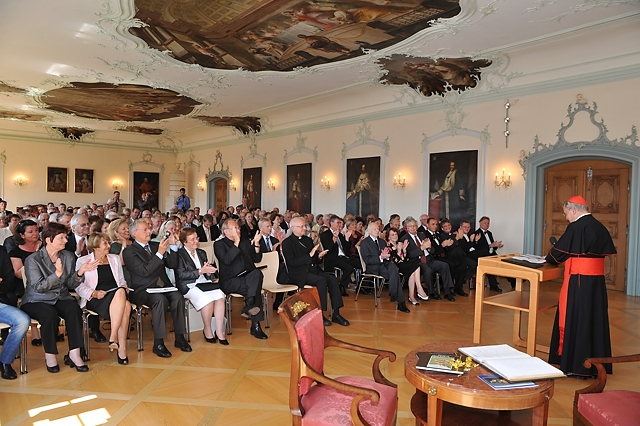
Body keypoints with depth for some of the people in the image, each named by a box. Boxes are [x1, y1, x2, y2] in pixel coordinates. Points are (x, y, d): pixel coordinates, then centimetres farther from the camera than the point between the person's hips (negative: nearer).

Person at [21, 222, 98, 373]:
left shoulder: (68, 257, 4)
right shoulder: (33, 260, -9)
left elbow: (71, 285, 2)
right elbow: (38, 287, -17)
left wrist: (80, 272, -16)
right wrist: (57, 274, -30)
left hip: (61, 298, 4)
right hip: (36, 301, -3)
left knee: (74, 310, -29)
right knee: (49, 314, -35)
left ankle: (74, 354, -23)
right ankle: (50, 355, -16)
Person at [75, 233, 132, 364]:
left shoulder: (115, 258, 23)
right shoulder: (83, 261, 10)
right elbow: (78, 286, 2)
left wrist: (124, 288, 1)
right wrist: (94, 293, -15)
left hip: (117, 295, 4)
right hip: (95, 300, -4)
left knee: (123, 298, -37)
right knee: (125, 305, -37)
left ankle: (113, 337, -34)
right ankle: (121, 348, -33)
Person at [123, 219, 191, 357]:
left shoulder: (155, 245, 15)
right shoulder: (129, 251, -2)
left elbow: (173, 265, 10)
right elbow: (144, 271, -16)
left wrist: (173, 246, -2)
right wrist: (160, 253, -21)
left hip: (162, 286, 5)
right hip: (144, 290, -5)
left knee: (178, 297, -25)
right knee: (160, 299, -34)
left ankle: (179, 338, -15)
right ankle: (158, 343, -26)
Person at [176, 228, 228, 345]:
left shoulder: (201, 253, 22)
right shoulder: (179, 254, 2)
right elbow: (181, 275, -10)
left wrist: (209, 271, -4)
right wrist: (200, 271, -16)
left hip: (204, 283, 6)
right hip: (189, 286, -5)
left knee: (220, 296, -25)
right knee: (207, 299, -32)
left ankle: (219, 331, -21)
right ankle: (207, 330, -10)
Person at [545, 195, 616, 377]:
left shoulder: (576, 227, -15)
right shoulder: (600, 227, 9)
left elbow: (559, 250, -10)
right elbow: (606, 251, 17)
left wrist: (548, 258, 11)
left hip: (579, 281, -8)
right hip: (597, 280, 8)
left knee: (575, 319, 2)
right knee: (595, 319, 13)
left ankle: (575, 365, 10)